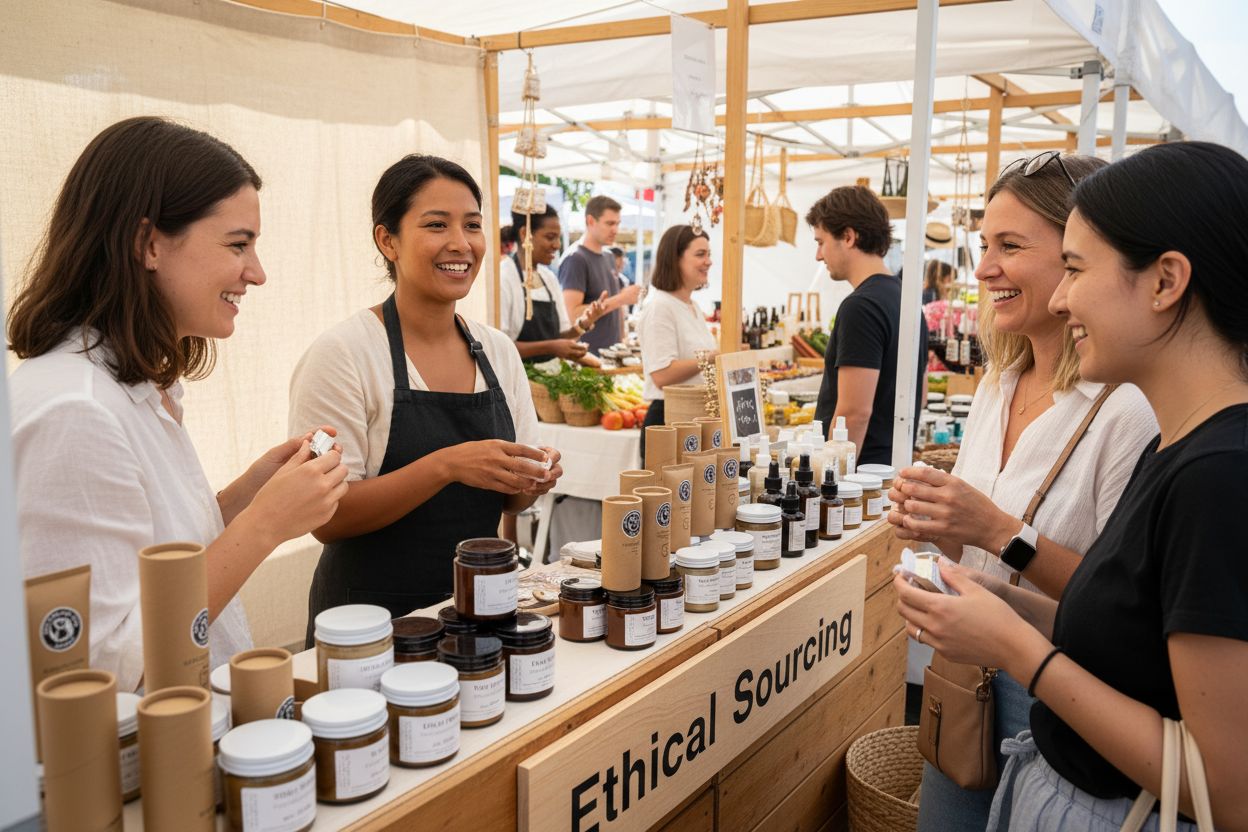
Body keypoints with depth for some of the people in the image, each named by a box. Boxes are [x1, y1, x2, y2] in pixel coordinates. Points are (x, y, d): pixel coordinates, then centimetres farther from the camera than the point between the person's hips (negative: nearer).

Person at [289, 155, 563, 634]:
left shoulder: (498, 351, 2)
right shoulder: (342, 353, -14)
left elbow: (506, 500, 10)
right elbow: (325, 518, -18)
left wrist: (531, 482, -12)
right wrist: (447, 465, -27)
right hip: (373, 613, -5)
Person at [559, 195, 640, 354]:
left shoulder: (609, 257, 12)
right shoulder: (575, 259, -12)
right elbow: (572, 314, -20)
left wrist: (622, 339, 10)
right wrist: (621, 299, -19)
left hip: (612, 352, 7)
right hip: (588, 353, -7)